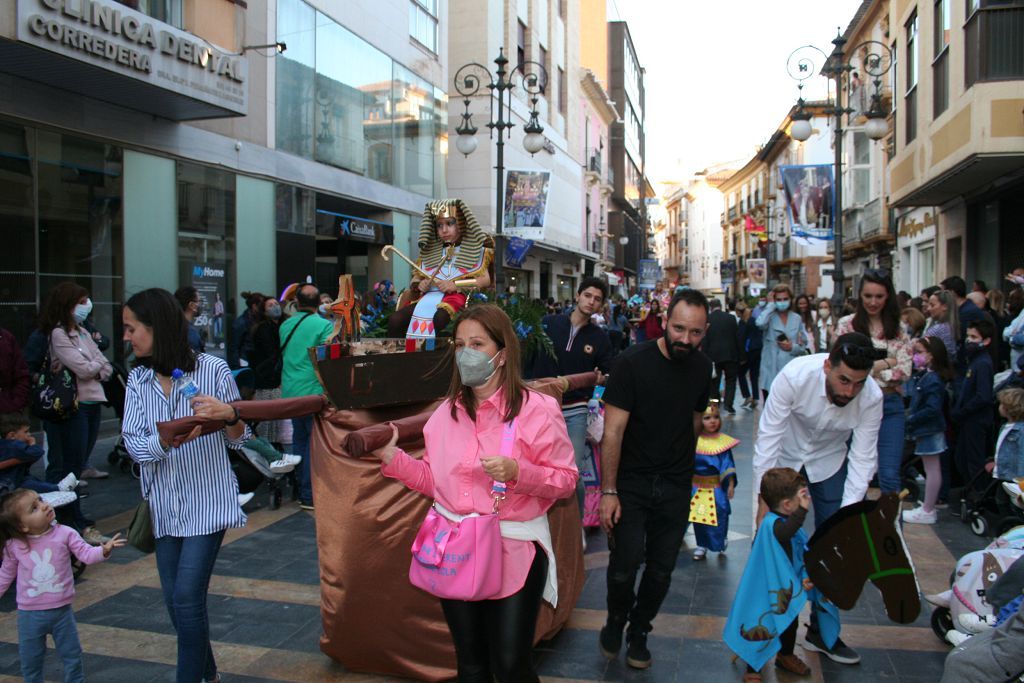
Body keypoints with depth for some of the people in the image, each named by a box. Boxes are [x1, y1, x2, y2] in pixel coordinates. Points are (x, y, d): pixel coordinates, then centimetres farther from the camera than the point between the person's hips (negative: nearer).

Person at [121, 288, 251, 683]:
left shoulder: (213, 369, -9)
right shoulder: (138, 380, 2)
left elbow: (239, 441, -4)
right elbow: (134, 446, -7)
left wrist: (228, 414, -26)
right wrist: (168, 440, -27)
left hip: (208, 502, -5)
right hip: (165, 506, 5)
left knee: (187, 596, -8)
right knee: (175, 602, 13)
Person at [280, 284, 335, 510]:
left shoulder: (285, 326, 6)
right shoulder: (324, 325, -12)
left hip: (290, 392, 6)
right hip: (314, 391, -6)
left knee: (299, 439, 16)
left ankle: (300, 490, 24)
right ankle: (310, 495, 1)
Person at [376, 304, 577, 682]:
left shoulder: (538, 409, -11)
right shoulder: (446, 412, 5)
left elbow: (566, 479, -10)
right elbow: (435, 480, 10)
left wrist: (517, 473, -24)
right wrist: (393, 457, -2)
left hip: (514, 551, -5)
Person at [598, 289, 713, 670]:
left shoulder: (702, 367, 0)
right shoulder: (633, 362, -16)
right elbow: (613, 430, -16)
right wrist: (608, 491, -17)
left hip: (675, 485, 4)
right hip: (631, 480, -4)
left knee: (661, 570, 9)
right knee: (625, 565, -5)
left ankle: (639, 631, 34)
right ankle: (616, 619, 26)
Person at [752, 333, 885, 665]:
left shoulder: (872, 398, -27)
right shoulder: (795, 375, -35)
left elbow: (862, 458, -21)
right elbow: (768, 437, -29)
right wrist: (764, 499, -28)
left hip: (829, 463, 2)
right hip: (784, 457, -2)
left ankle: (820, 632, 24)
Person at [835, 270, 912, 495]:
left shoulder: (898, 328, 8)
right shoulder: (846, 324, 2)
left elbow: (905, 371, 0)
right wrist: (886, 362, -7)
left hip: (891, 405, 1)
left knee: (890, 475, -3)